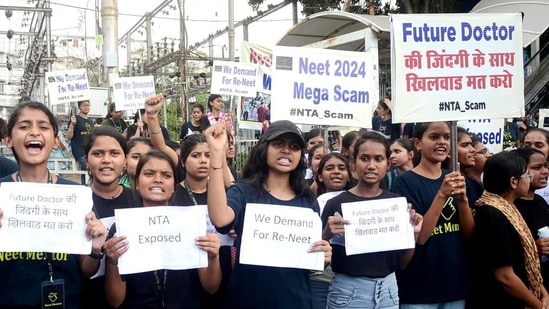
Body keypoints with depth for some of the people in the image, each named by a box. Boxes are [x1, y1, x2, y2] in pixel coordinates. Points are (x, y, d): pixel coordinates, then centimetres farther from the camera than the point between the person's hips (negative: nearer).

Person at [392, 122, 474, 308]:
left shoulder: (456, 179, 6)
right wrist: (442, 195, -25)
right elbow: (419, 237, -16)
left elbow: (469, 234, 3)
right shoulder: (405, 181, -10)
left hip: (455, 284, 5)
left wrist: (462, 199, -14)